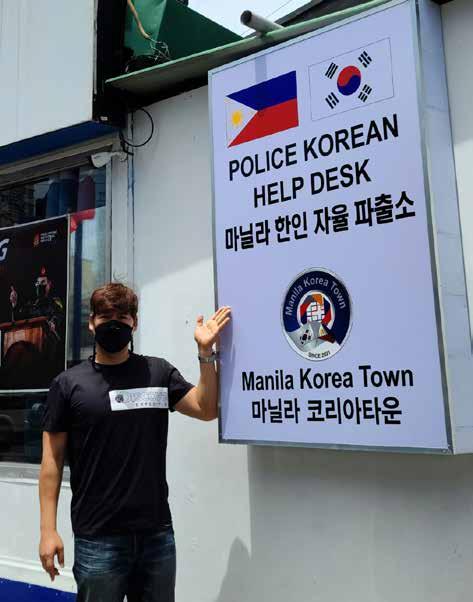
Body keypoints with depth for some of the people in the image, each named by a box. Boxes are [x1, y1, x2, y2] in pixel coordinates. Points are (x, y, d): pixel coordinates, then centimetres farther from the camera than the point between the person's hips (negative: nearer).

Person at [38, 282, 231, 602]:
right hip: (97, 538, -2)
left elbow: (206, 409, -2)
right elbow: (52, 458, -1)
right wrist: (48, 529, -5)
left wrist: (206, 353, -13)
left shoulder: (159, 372, 5)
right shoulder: (69, 383, -1)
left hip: (157, 533, 2)